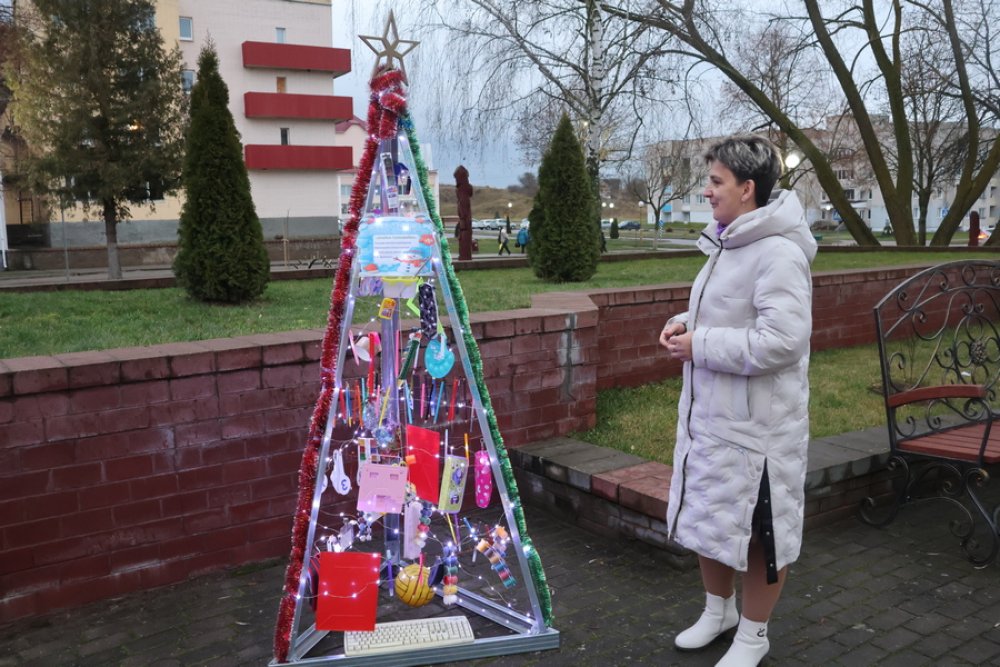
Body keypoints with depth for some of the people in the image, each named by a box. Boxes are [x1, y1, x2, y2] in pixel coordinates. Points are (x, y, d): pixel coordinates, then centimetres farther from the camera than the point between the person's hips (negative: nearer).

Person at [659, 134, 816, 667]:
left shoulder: (779, 254, -21)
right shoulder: (729, 243, 10)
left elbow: (782, 340, -29)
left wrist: (701, 345, -21)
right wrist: (685, 323, 2)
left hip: (755, 424, -10)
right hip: (709, 413, 10)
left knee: (759, 531, 10)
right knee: (705, 518, 22)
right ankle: (719, 609, 44)